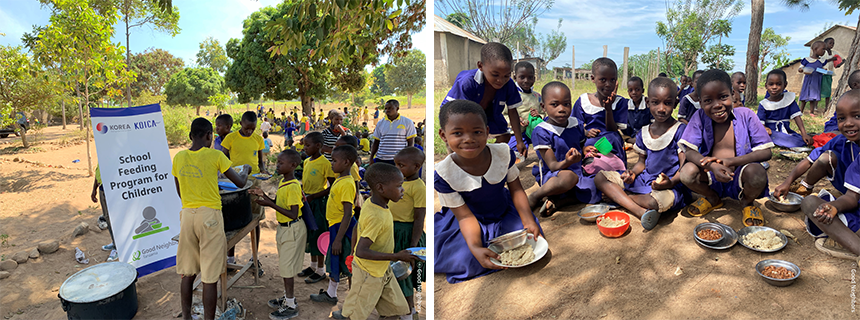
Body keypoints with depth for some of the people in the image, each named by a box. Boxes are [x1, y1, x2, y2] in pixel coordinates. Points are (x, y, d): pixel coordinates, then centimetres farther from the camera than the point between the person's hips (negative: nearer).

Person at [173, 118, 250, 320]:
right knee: (210, 277, 3)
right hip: (209, 216, -5)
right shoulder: (215, 156, -10)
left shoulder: (179, 157, 4)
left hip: (187, 215, 5)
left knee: (188, 273, 17)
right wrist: (246, 169, 17)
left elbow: (179, 192, 14)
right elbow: (240, 183, -3)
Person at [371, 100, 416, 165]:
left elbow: (411, 143, 0)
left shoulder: (407, 122, 1)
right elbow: (376, 142, 14)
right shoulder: (380, 123, 10)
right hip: (380, 160, 4)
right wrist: (371, 158, 7)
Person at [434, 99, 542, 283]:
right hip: (474, 222, -2)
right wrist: (475, 247, -36)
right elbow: (465, 216, -21)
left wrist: (528, 221, -18)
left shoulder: (504, 153, -19)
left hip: (506, 214, 3)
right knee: (468, 261, -22)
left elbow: (516, 189, -5)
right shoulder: (444, 174, -26)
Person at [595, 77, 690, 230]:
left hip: (671, 185, -6)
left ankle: (617, 196, -12)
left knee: (656, 201, -42)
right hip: (645, 179, 7)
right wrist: (632, 173, -6)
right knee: (600, 178, -7)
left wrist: (671, 182, -32)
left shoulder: (680, 130, -9)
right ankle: (640, 211, -24)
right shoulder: (644, 133, 8)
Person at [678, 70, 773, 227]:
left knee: (757, 172, -33)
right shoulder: (700, 118, -7)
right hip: (711, 176, 1)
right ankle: (713, 198, 9)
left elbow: (766, 152, -10)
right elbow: (689, 151, -12)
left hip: (740, 177, -1)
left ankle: (747, 202, 6)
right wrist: (712, 166, -31)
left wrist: (730, 161, -25)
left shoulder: (745, 115, -8)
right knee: (687, 172, -27)